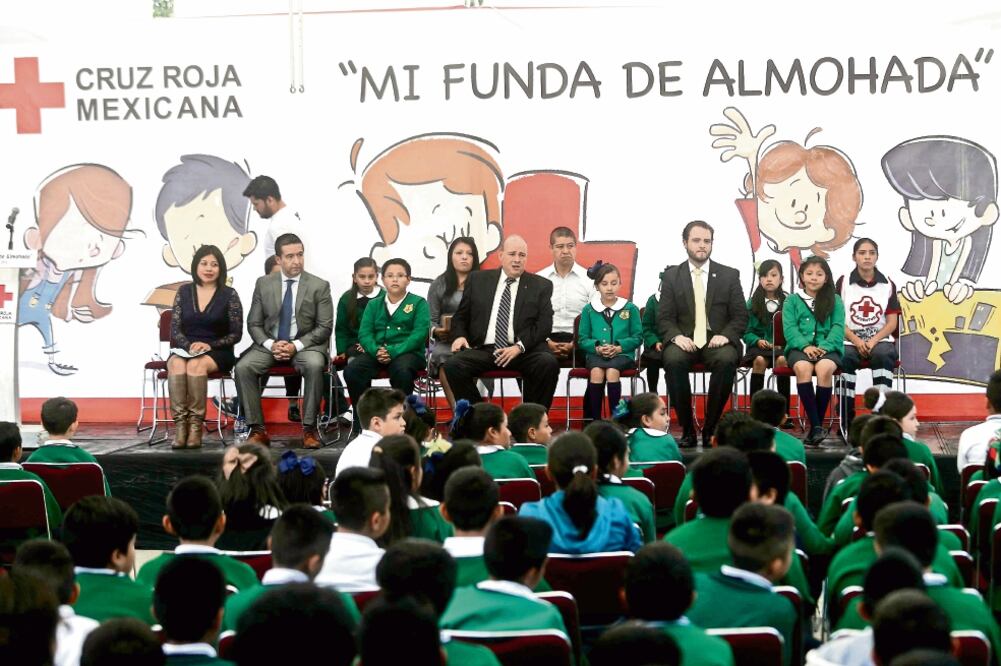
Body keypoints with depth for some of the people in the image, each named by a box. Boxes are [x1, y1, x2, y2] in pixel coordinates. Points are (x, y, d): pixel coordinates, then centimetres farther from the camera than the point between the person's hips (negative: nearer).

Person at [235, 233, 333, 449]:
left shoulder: (319, 286, -1)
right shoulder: (263, 284, 5)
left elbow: (325, 327, -2)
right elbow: (254, 324, 7)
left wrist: (296, 346, -16)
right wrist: (270, 344, -13)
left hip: (305, 344, -2)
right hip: (269, 344, 2)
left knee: (315, 365, -36)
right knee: (243, 367, -25)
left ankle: (309, 428, -25)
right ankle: (257, 429, -18)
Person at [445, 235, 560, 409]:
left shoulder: (541, 286, 13)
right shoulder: (477, 280, 17)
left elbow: (544, 324, 3)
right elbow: (460, 316, 19)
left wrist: (520, 346, -13)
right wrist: (459, 336, -4)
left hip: (524, 351, -1)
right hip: (482, 349, 1)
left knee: (548, 363, -31)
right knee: (453, 365, -27)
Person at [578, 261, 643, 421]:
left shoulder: (630, 308, 7)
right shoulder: (589, 310, 10)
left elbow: (637, 337, 6)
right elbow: (583, 339, 9)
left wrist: (619, 347, -11)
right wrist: (597, 348, -11)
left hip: (622, 354, -1)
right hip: (596, 354, 1)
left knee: (612, 371, -33)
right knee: (596, 372, -32)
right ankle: (595, 420, -28)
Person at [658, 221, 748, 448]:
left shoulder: (729, 275, 10)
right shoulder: (671, 276, 10)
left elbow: (740, 316, 7)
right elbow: (664, 318, 5)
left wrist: (725, 335, -13)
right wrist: (676, 336, -16)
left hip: (717, 341, 0)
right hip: (684, 341, 0)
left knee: (727, 360, -35)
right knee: (673, 360, -34)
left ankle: (711, 428, -22)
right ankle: (687, 429, -23)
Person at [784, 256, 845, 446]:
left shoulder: (835, 301, 14)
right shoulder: (792, 300, 14)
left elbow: (838, 328, 2)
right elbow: (790, 328, 1)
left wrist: (824, 346, -16)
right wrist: (805, 346, -16)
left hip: (827, 348, 0)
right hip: (800, 348, 0)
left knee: (825, 368, -35)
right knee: (803, 367, -35)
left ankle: (818, 424, -27)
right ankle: (815, 426, -34)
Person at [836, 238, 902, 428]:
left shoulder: (887, 284, 10)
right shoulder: (843, 283, 7)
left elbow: (892, 322, 5)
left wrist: (874, 341, -12)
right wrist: (856, 341, -14)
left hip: (880, 339, 1)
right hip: (850, 340, -1)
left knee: (883, 356, -35)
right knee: (846, 358, -34)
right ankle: (847, 422, -27)